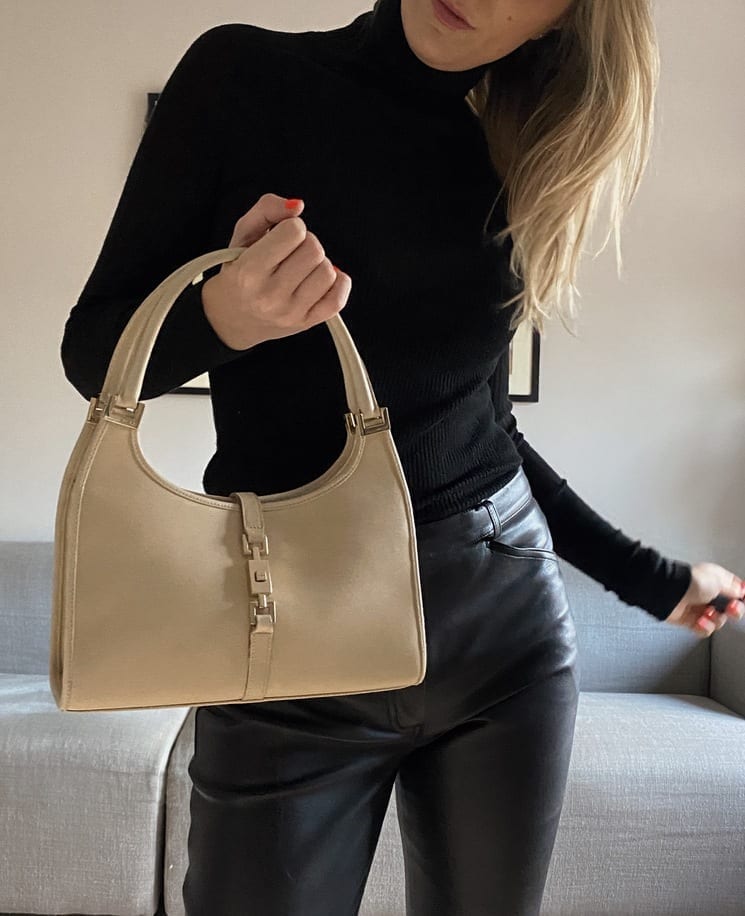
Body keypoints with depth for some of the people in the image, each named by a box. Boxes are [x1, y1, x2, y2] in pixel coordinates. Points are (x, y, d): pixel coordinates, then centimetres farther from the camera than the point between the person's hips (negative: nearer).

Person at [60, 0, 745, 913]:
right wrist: (222, 316, -23)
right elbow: (92, 354, -2)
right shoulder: (246, 76, -5)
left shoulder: (507, 159, 6)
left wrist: (646, 576, 19)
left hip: (504, 628, 4)